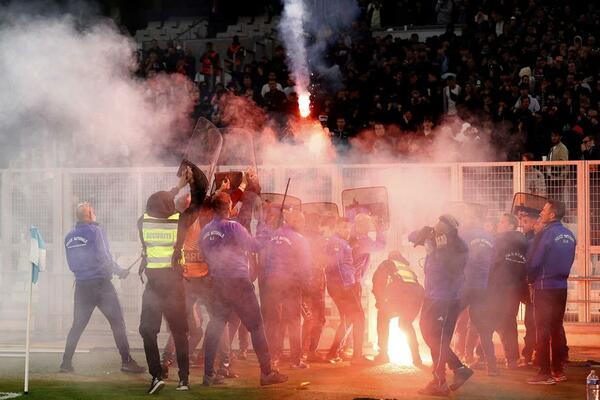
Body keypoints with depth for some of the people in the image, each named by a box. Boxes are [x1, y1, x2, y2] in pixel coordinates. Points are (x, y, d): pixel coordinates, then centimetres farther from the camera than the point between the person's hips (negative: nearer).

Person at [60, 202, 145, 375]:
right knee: (117, 322, -1)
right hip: (100, 283, -5)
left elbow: (72, 264, 15)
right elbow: (104, 257, -13)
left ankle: (66, 362, 6)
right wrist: (120, 271, 0)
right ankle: (126, 361, -6)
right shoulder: (95, 231, -8)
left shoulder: (69, 237, 10)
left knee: (78, 325, 11)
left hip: (81, 286, 6)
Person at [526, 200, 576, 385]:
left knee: (543, 330, -4)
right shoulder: (569, 236, 8)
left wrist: (531, 279, 5)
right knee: (557, 328, 13)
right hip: (561, 286, 7)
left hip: (545, 286, -7)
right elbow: (568, 261, 14)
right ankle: (559, 370, 14)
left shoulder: (546, 234, -14)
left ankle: (545, 373, -7)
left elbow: (534, 262, -13)